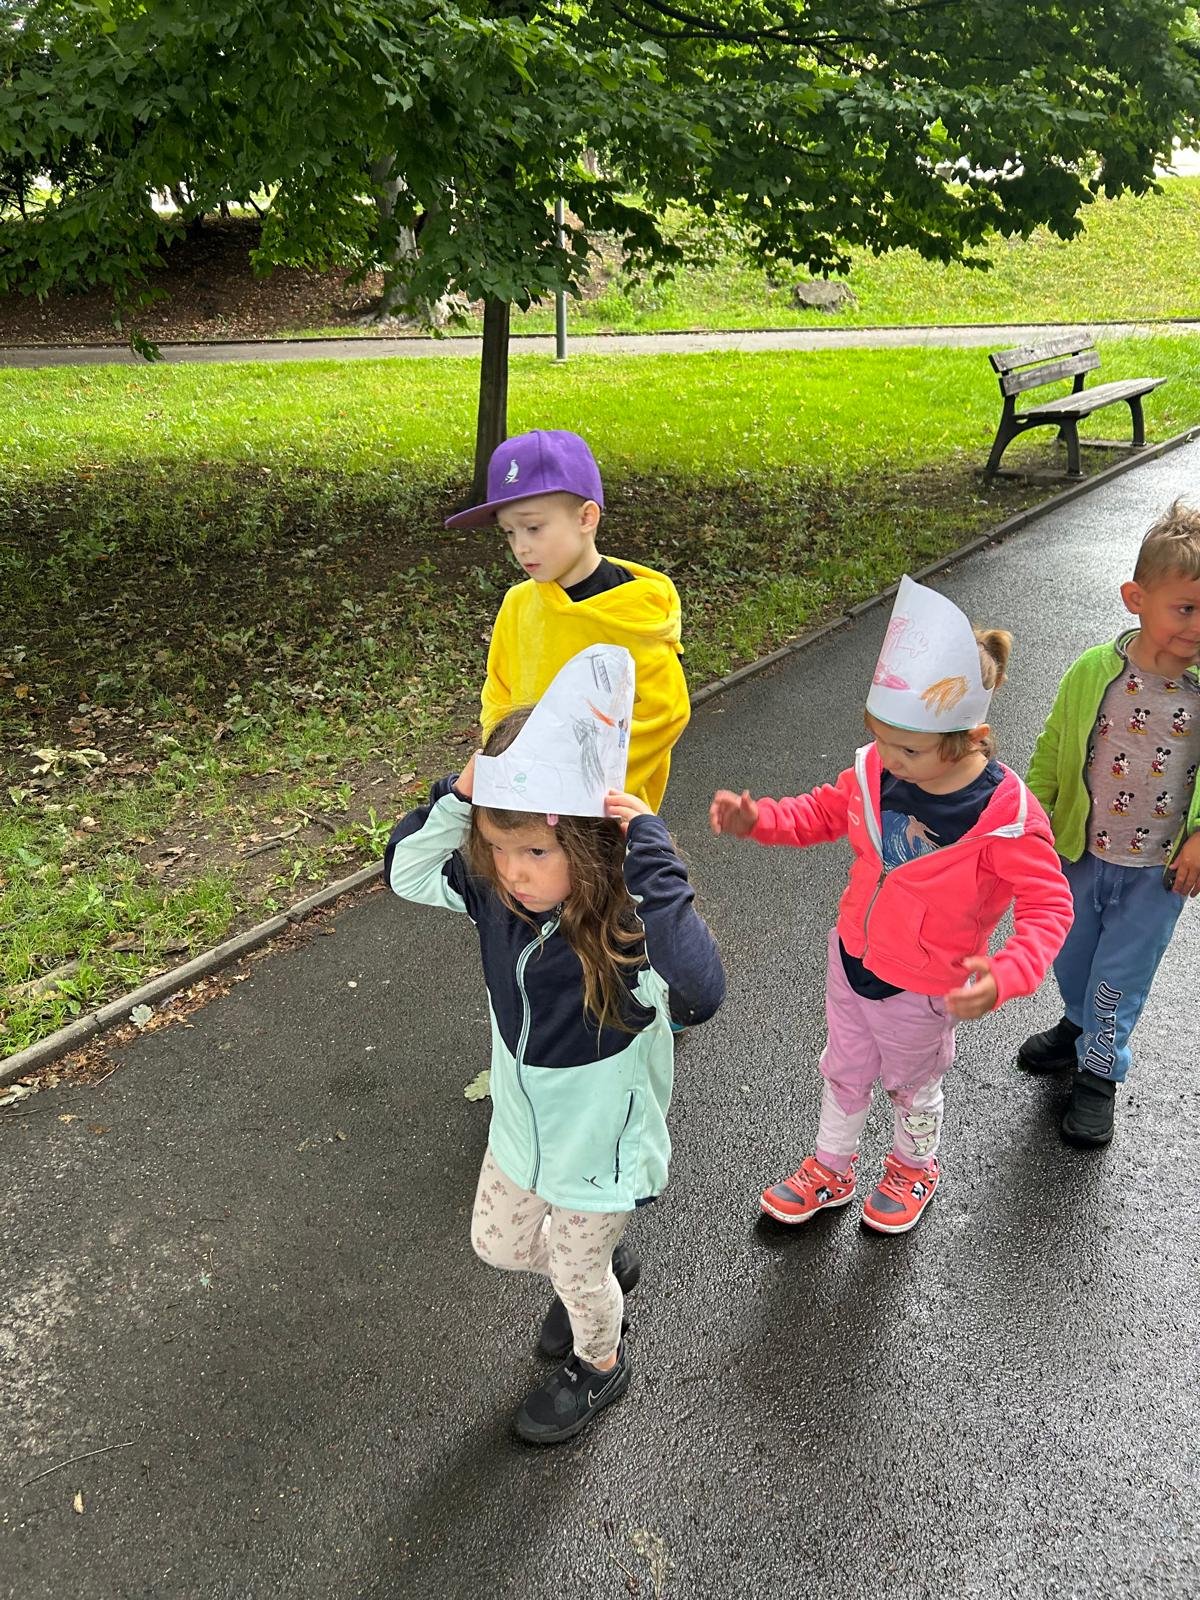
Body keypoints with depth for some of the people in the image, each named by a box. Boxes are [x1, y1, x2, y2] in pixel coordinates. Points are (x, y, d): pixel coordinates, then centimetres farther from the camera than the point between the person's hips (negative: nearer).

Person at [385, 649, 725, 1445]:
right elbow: (406, 871, -8)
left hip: (601, 1136, -6)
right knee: (498, 1244, 29)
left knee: (577, 1274, 22)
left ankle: (599, 1366, 56)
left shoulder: (625, 922, -38)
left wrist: (649, 849, -53)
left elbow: (701, 990, -57)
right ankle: (610, 1267, 59)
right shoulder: (497, 892, -19)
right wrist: (460, 795, -26)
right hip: (524, 1117, 6)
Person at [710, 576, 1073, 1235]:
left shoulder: (1007, 815, -32)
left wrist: (1004, 977, -42)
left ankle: (914, 1168, 58)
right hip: (850, 957, 4)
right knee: (843, 1072, 27)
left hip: (921, 992, -4)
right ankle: (830, 1172, 54)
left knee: (911, 1085, 25)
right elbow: (827, 810, 1)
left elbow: (1047, 907, -24)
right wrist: (758, 820, -16)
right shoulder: (876, 768, -19)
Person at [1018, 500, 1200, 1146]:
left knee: (1121, 973, 13)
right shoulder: (1093, 672, -15)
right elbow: (1052, 748, -2)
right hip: (1081, 852, 2)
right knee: (1071, 954, 23)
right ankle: (1080, 1024, 54)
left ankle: (1099, 1069, 38)